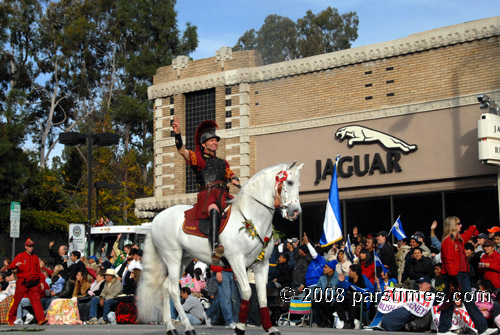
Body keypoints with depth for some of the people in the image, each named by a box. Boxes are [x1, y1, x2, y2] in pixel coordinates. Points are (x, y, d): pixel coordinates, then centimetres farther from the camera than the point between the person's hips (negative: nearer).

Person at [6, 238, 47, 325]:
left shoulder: (35, 258, 15)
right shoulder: (20, 256, 4)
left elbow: (38, 271, 18)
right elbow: (11, 266, -2)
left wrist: (41, 281, 10)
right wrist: (16, 265, -25)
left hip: (33, 282, 2)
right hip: (22, 282, -2)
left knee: (36, 300, -10)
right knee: (16, 300, 3)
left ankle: (41, 319, -17)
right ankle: (10, 320, 18)